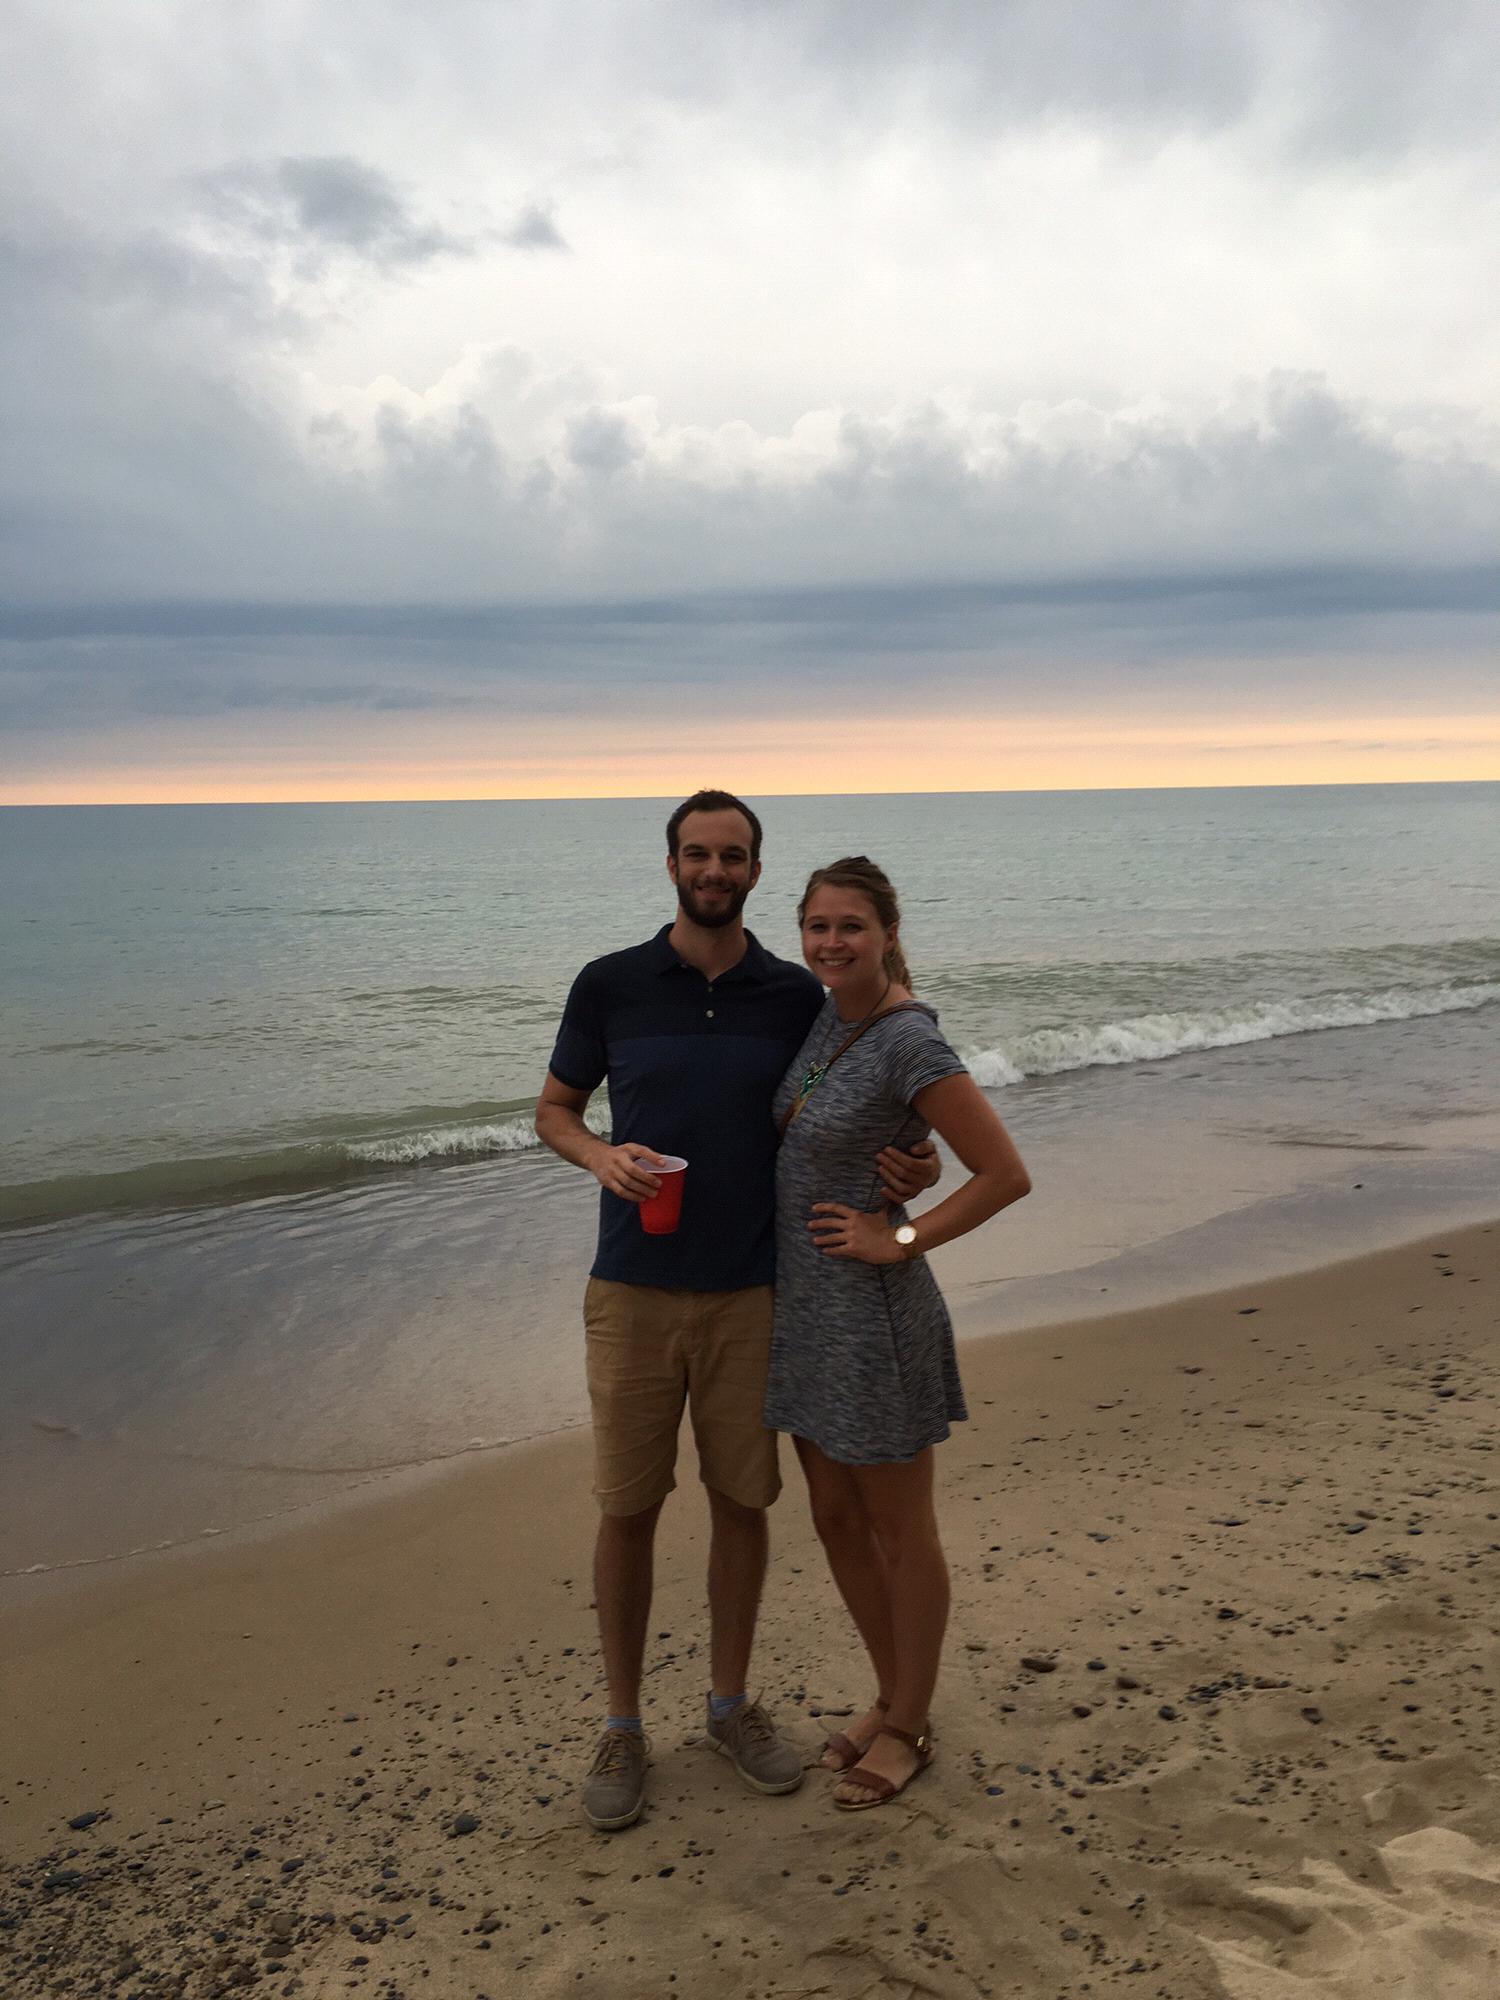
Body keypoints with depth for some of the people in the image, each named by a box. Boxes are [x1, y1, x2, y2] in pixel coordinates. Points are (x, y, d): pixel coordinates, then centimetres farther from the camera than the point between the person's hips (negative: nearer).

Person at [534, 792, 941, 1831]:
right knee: (627, 1508, 6)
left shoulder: (797, 996, 0)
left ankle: (732, 1703, 31)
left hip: (750, 1294, 1)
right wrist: (602, 1155, -16)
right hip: (634, 1293, -1)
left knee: (743, 1501, 11)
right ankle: (624, 1726, 24)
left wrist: (907, 1171, -10)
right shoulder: (611, 984, -3)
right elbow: (554, 1109, 6)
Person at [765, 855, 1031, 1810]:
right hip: (802, 1303, 9)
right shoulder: (827, 1017, 5)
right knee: (835, 1520, 19)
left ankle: (909, 1727, 28)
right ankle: (894, 1696, 37)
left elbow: (1006, 1173, -21)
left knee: (901, 1533, 10)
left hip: (870, 1312, -9)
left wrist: (902, 1238, -17)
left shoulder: (909, 1043, -20)